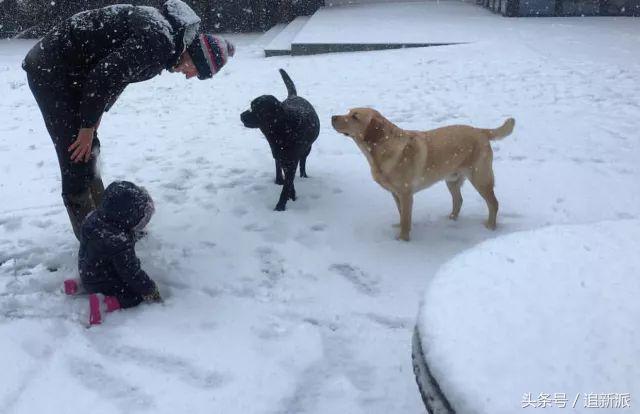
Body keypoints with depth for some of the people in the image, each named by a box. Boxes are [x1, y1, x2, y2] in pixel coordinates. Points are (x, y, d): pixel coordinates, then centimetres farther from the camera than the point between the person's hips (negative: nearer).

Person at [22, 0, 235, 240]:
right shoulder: (157, 40, -24)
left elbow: (116, 76, 16)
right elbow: (103, 76, -29)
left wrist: (93, 118, 10)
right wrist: (88, 127, -19)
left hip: (68, 73, 10)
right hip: (51, 70, -10)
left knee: (88, 152, 15)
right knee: (77, 155, -7)